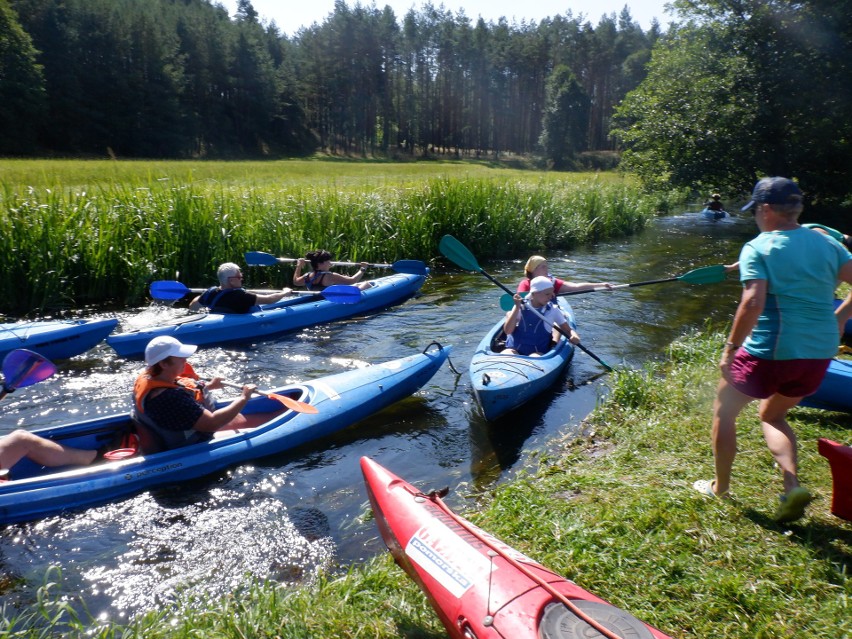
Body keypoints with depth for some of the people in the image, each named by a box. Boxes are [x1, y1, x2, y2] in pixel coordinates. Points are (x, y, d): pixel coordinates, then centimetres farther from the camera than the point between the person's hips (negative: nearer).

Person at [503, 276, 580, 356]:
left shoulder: (553, 310, 3)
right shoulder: (520, 307, 0)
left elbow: (568, 329, 8)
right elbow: (507, 331, -8)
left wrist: (574, 335, -16)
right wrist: (517, 307, -14)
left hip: (538, 352, 1)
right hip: (514, 349, -1)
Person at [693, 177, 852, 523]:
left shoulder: (758, 248, -10)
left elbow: (753, 302, -22)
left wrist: (731, 348, -16)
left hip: (770, 351, -6)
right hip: (820, 355, 6)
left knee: (724, 410, 17)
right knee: (771, 415, 27)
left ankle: (720, 487, 25)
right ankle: (793, 485, 8)